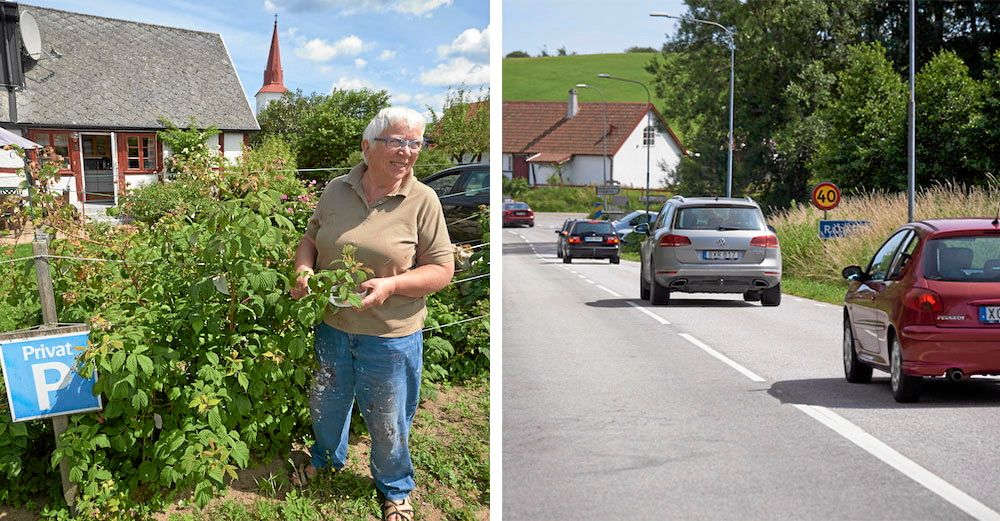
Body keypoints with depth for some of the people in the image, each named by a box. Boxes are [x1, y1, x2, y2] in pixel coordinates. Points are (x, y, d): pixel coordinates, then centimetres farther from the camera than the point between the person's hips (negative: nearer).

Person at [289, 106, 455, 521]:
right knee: (326, 403, 25)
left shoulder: (423, 201, -12)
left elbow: (442, 269, -11)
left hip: (390, 336, -3)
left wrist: (391, 285, -25)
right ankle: (327, 458, 56)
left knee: (387, 423, 12)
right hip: (331, 326, 4)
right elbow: (311, 238, 12)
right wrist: (304, 270, -8)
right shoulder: (337, 190, -2)